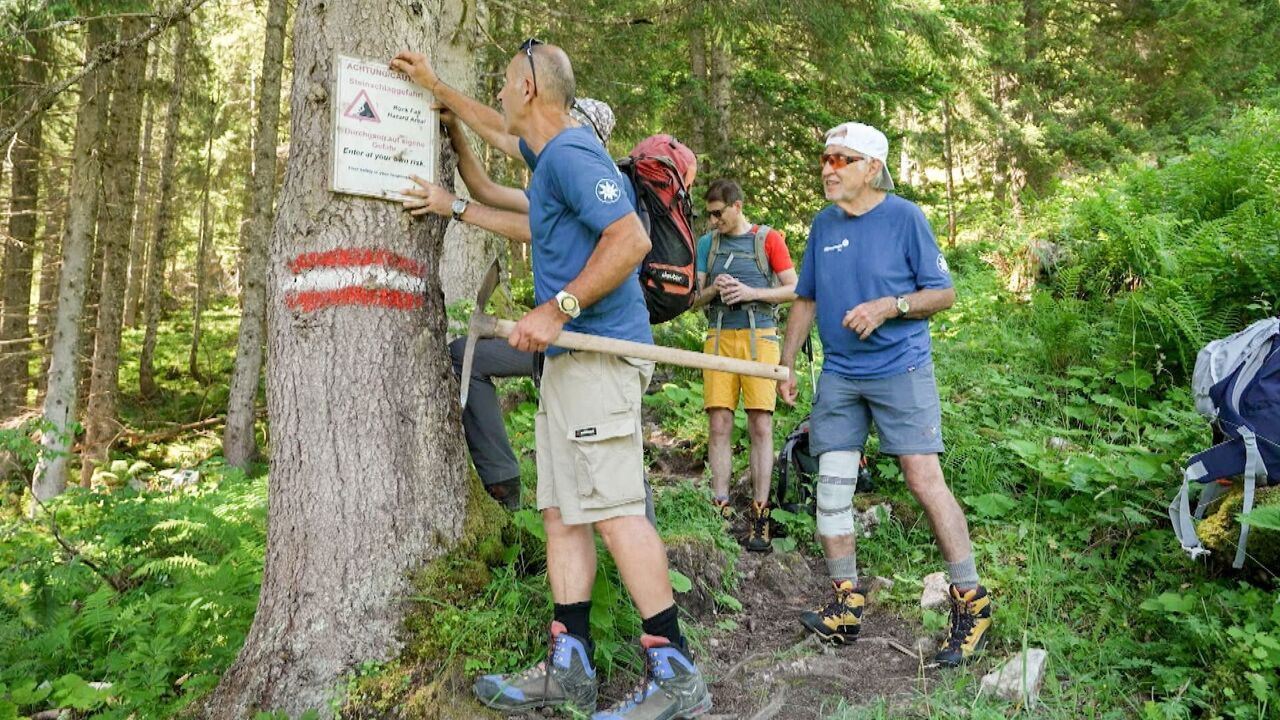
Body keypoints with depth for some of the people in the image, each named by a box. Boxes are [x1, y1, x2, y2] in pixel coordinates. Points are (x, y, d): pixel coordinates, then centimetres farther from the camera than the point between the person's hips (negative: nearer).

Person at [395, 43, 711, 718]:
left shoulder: (571, 153, -10)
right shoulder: (548, 153, 21)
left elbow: (631, 238, -22)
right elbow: (498, 129, 42)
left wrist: (557, 309, -21)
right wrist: (433, 87, 46)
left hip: (600, 353, -11)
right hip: (570, 356, 11)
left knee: (613, 509, -11)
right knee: (561, 511, 8)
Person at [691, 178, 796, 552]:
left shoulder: (769, 239, 7)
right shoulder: (707, 242, 16)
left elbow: (794, 289, 5)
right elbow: (694, 298, 17)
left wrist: (751, 292, -8)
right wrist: (713, 290, -5)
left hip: (759, 336, -3)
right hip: (719, 338, 3)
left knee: (760, 426, -4)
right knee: (718, 426, -3)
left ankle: (759, 517, 0)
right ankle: (720, 511, 3)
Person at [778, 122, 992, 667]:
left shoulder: (904, 217, -4)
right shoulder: (823, 224, 10)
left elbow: (943, 293, -3)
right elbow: (806, 300, 16)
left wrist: (888, 305, -19)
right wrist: (786, 365, 12)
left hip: (900, 369, -5)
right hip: (839, 375, 5)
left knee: (924, 479, -9)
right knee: (831, 488, 3)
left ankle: (971, 601, 6)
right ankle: (846, 605, 15)